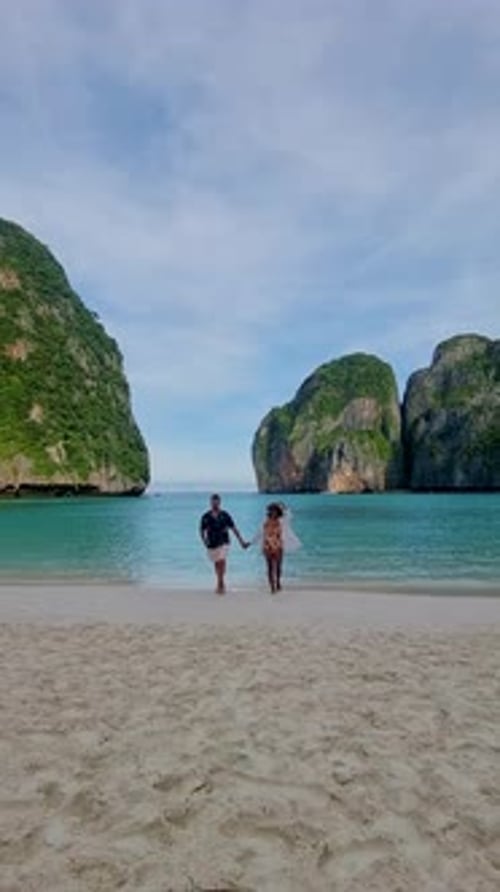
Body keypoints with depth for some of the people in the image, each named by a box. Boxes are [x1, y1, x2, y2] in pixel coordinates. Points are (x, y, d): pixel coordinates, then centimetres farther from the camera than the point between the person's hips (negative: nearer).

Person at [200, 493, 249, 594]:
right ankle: (221, 584, 26)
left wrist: (242, 541, -1)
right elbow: (202, 530, 6)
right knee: (216, 564, 10)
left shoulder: (225, 515, -4)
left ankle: (220, 584, -7)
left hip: (223, 543, -2)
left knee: (222, 561, -16)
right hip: (212, 544, 2)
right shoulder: (206, 517, -2)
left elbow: (234, 528, 0)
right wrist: (204, 540, -13)